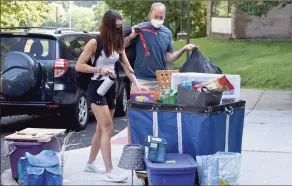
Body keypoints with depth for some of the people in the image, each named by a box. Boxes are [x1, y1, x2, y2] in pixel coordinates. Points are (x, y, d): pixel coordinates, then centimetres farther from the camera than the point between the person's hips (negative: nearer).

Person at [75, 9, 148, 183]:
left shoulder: (118, 43, 6)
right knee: (107, 129, -13)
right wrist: (99, 69, -20)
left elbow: (127, 66, 7)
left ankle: (90, 163, 29)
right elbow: (79, 66, -10)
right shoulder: (95, 42, -12)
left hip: (111, 88, 7)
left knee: (101, 129, 14)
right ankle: (109, 172, -13)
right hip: (97, 88, -7)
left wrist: (137, 84, -5)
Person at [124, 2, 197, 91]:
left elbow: (168, 58, 10)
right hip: (141, 79, -3)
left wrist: (183, 49, -2)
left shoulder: (167, 33, 7)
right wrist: (132, 36, -18)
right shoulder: (140, 28, -3)